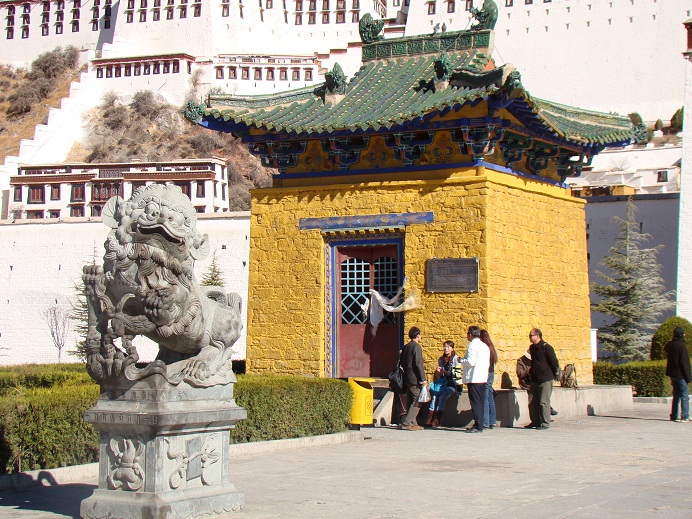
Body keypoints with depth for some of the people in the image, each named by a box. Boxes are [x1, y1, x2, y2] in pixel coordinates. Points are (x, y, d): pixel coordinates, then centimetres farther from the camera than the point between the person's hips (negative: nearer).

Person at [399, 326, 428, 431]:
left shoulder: (405, 347, 14)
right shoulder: (416, 346, -12)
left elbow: (402, 363, 18)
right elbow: (418, 364, -17)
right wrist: (423, 379, -17)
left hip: (407, 378, 9)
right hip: (415, 379, -9)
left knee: (412, 401, 14)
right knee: (417, 402, -7)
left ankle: (412, 423, 16)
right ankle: (407, 423, -12)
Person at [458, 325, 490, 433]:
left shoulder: (473, 345, -11)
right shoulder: (485, 346, 15)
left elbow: (471, 362, -19)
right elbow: (488, 363, 17)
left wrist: (461, 361, -4)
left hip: (474, 379, -9)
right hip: (483, 378, 9)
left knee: (475, 402, -7)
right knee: (480, 403, 10)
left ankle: (478, 426, -9)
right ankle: (479, 424, 12)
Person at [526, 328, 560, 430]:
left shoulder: (546, 347, -12)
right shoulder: (532, 348, 12)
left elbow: (554, 362, -9)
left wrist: (554, 374, -1)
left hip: (545, 379, -8)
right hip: (535, 379, 8)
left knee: (544, 402, -5)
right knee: (532, 402, 8)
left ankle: (545, 423, 1)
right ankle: (535, 422, 18)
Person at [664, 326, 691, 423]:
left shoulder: (670, 345, 5)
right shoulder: (682, 346, -16)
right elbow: (684, 363, -16)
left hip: (673, 374, 7)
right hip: (680, 375, -7)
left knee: (676, 395, 15)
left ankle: (674, 416, 16)